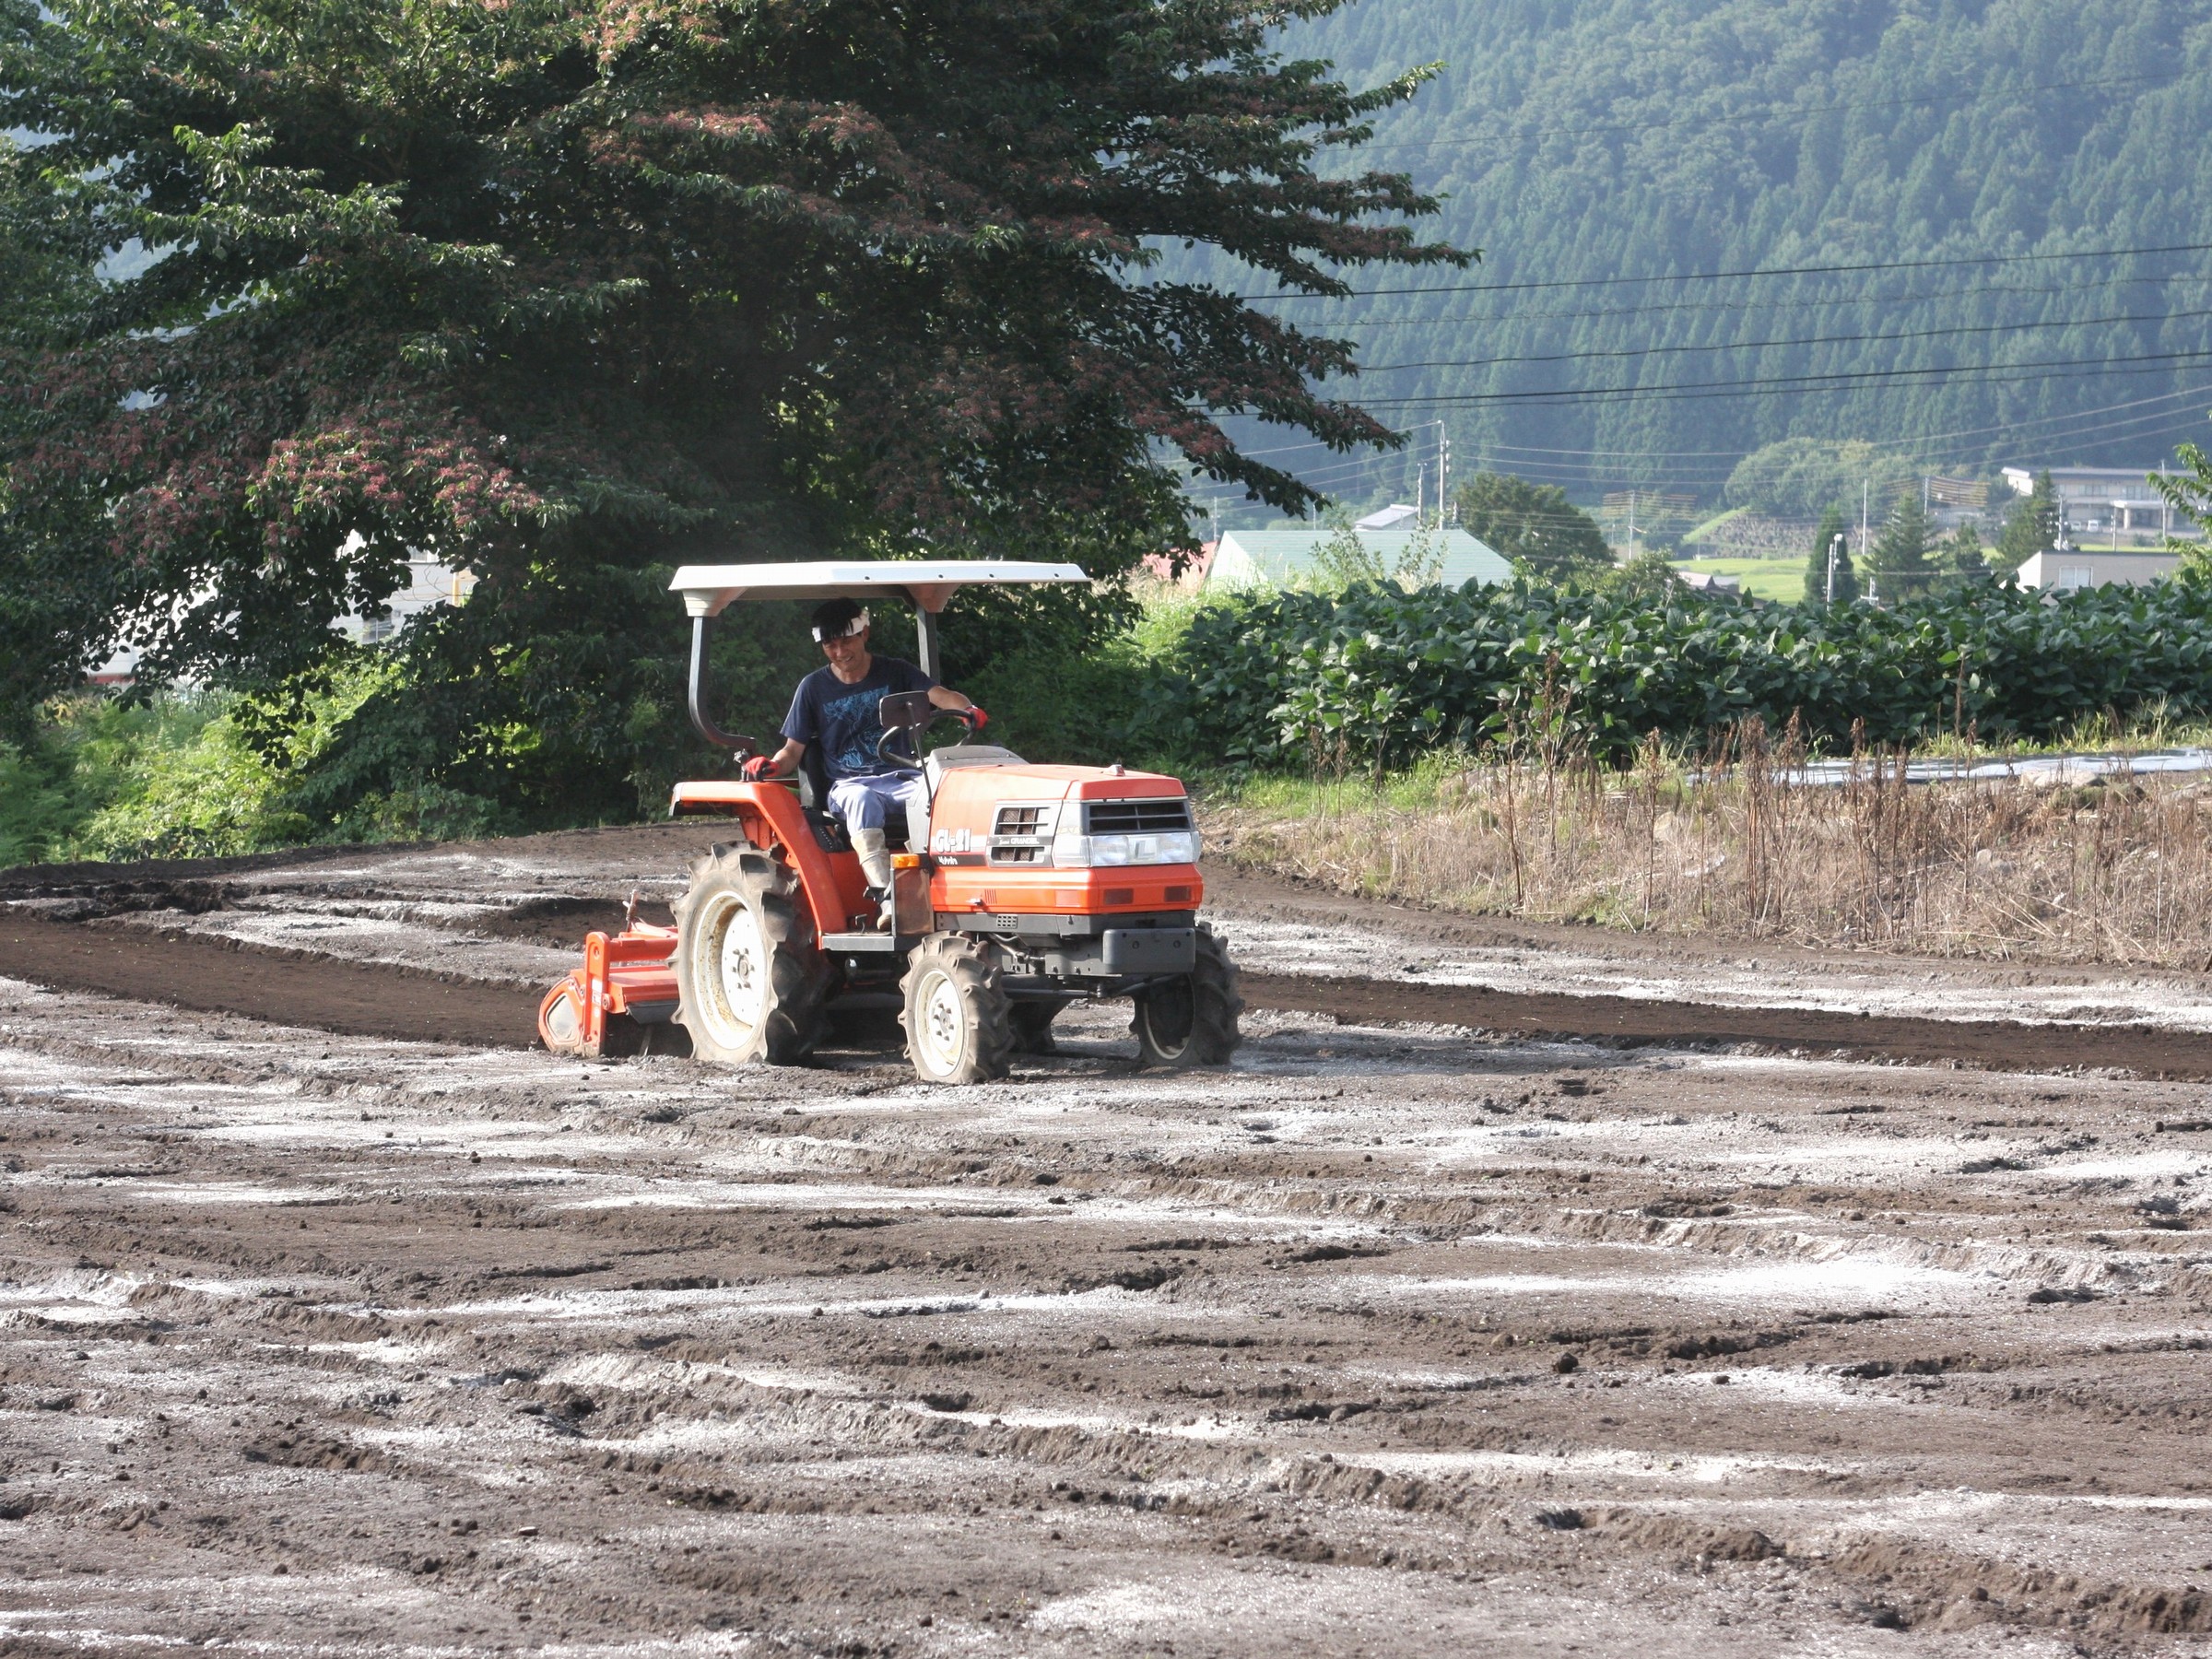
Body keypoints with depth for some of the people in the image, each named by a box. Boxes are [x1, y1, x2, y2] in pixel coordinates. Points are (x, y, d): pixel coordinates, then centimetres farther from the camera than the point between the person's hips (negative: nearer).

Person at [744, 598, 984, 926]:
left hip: (901, 779, 1)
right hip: (848, 785, -1)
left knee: (929, 793, -36)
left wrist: (967, 709, -29)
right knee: (862, 800, -39)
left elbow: (939, 694, -6)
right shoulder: (814, 688, 9)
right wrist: (771, 766, -13)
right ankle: (886, 897, -48)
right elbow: (793, 750, 10)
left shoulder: (894, 673, 9)